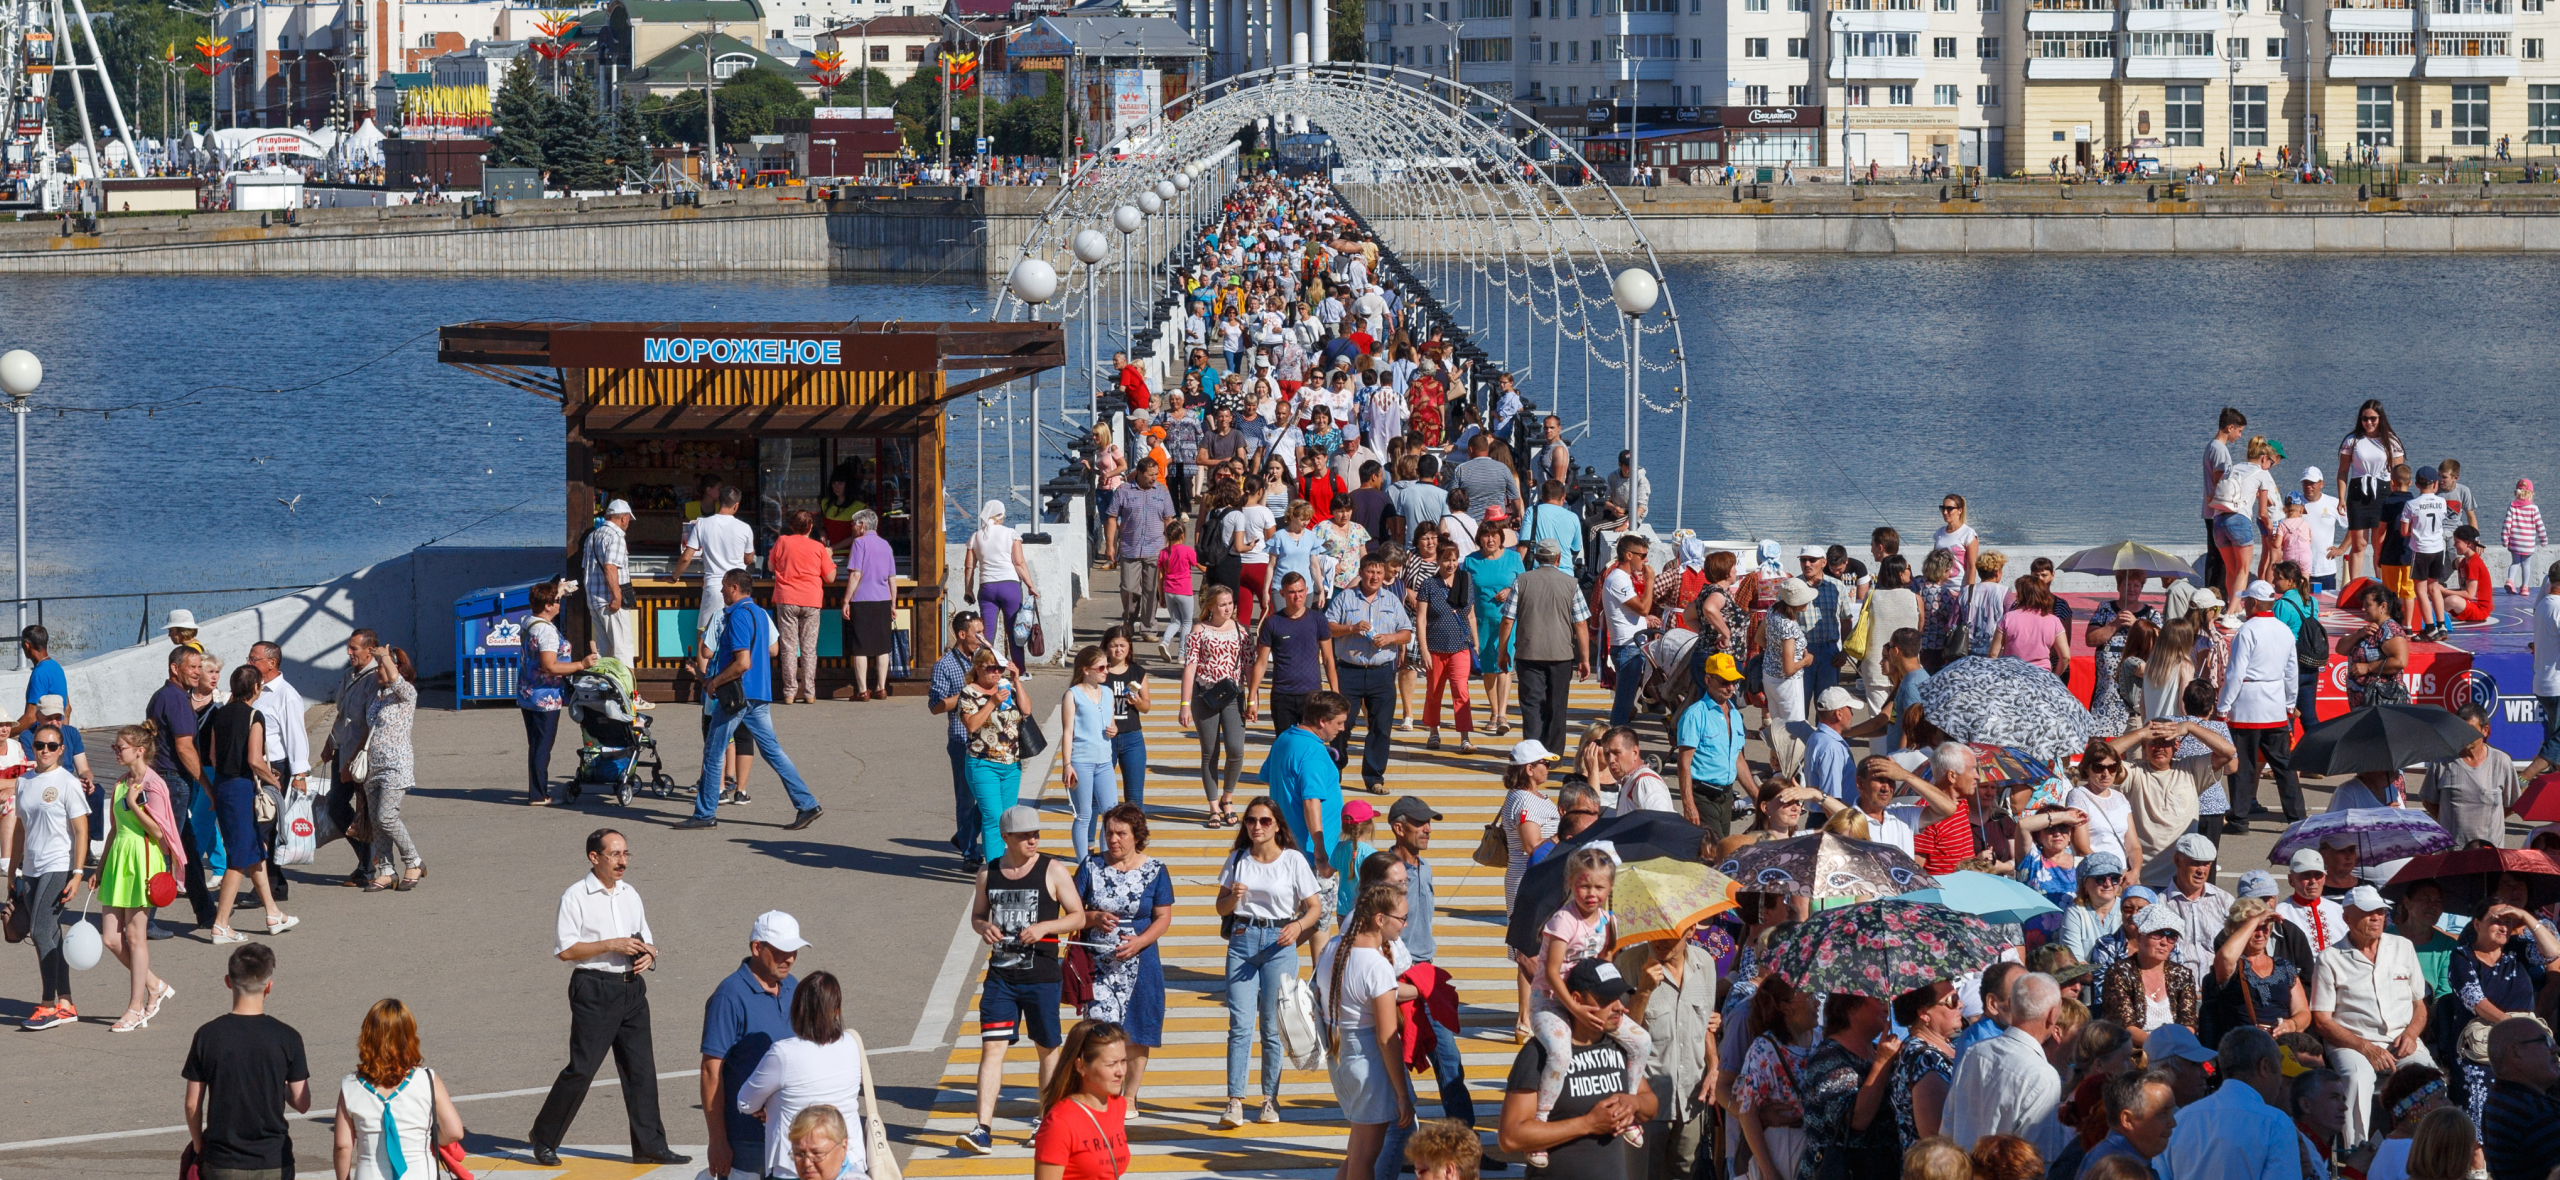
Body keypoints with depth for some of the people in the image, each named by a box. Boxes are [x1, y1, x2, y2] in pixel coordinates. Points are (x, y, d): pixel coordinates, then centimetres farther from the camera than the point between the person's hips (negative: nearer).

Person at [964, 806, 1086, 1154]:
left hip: (1041, 976, -2)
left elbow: (1078, 917, -1)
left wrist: (1044, 927, -18)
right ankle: (983, 1130, -13)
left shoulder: (1053, 871, -3)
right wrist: (984, 927, -5)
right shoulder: (989, 873, 6)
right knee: (992, 1047, -8)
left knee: (1047, 1048, 10)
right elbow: (977, 915, 19)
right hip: (1000, 975, 2)